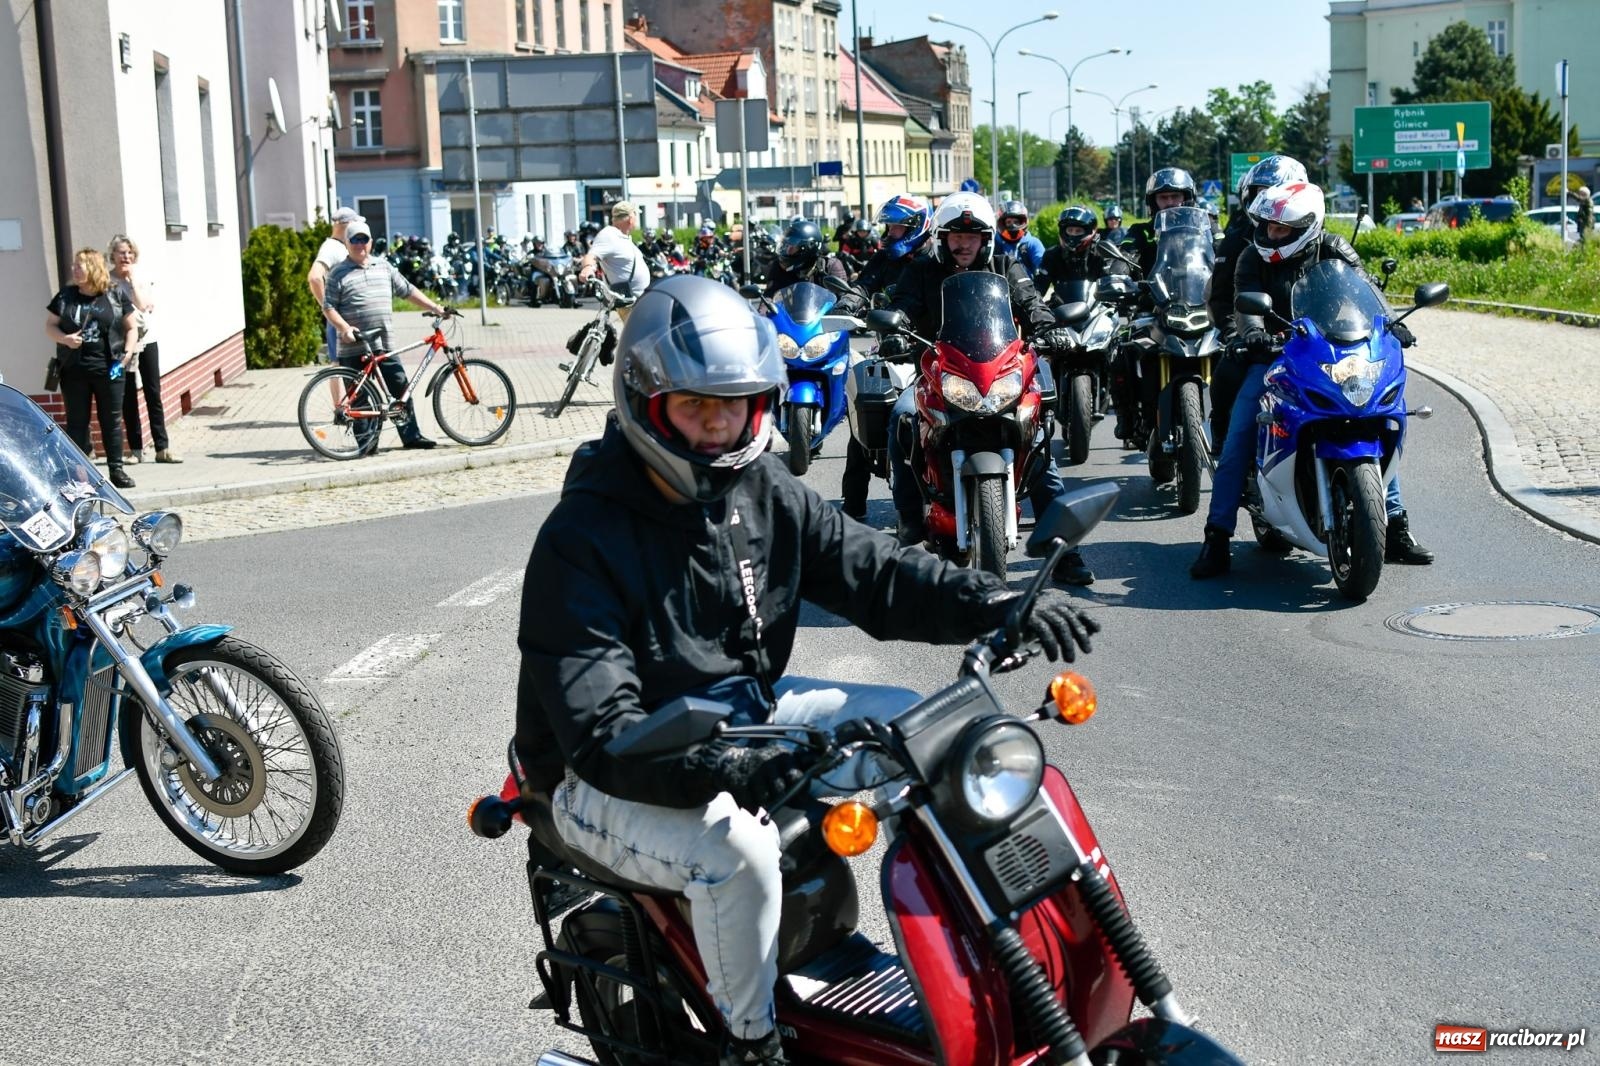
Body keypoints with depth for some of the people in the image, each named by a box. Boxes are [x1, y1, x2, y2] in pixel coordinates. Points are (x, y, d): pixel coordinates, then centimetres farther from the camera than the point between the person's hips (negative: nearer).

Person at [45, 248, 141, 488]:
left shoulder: (115, 296, 3)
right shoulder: (65, 296, 6)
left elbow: (132, 327, 8)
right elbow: (49, 327, 8)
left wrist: (128, 350, -6)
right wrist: (65, 338, -12)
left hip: (109, 369, -1)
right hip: (74, 370, 1)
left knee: (112, 420, 4)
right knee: (76, 422, 4)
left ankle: (116, 469, 12)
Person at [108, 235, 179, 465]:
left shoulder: (144, 280, 8)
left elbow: (143, 305, -8)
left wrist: (131, 279, -7)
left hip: (146, 341, 2)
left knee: (153, 395, 0)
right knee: (128, 398, 3)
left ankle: (162, 448, 1)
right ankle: (135, 449, 9)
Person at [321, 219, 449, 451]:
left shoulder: (383, 266, 14)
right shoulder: (339, 273, 1)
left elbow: (408, 291, 17)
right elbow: (328, 307, -3)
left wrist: (435, 308, 11)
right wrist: (345, 328, -18)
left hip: (384, 346, 4)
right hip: (354, 348, -4)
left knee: (401, 389, 1)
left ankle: (411, 435, 8)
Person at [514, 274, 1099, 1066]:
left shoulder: (762, 491, -1)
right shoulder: (581, 539, -23)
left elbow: (871, 571, -4)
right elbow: (601, 733, -30)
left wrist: (1000, 602, -21)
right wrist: (728, 769, -47)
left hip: (742, 717, 8)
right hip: (609, 780, -7)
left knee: (908, 721, 1)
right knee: (737, 845, -35)